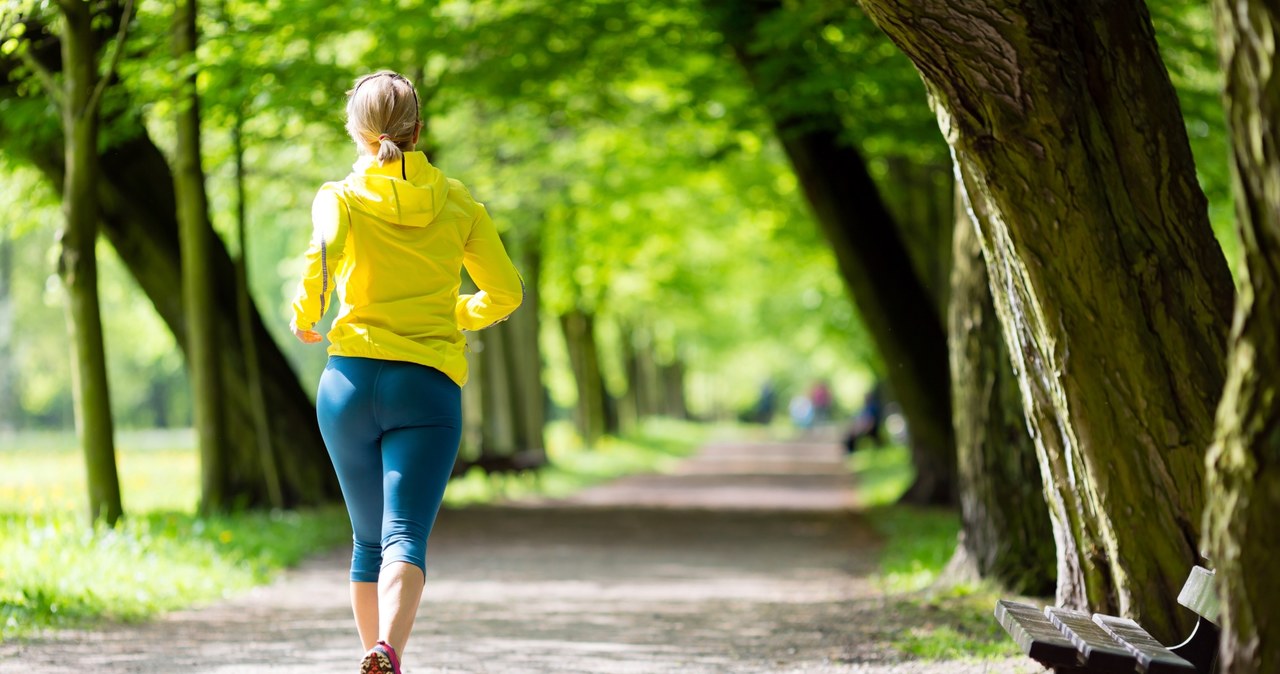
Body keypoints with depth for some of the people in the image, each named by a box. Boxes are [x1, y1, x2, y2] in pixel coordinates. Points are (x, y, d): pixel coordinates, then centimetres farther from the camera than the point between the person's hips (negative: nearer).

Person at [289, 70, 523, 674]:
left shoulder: (341, 196, 3)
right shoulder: (457, 202, 9)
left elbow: (323, 252, -18)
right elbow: (506, 294, 12)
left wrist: (304, 316, 0)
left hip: (351, 379, 1)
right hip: (429, 386, -1)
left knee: (370, 540, 17)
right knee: (406, 536, -13)